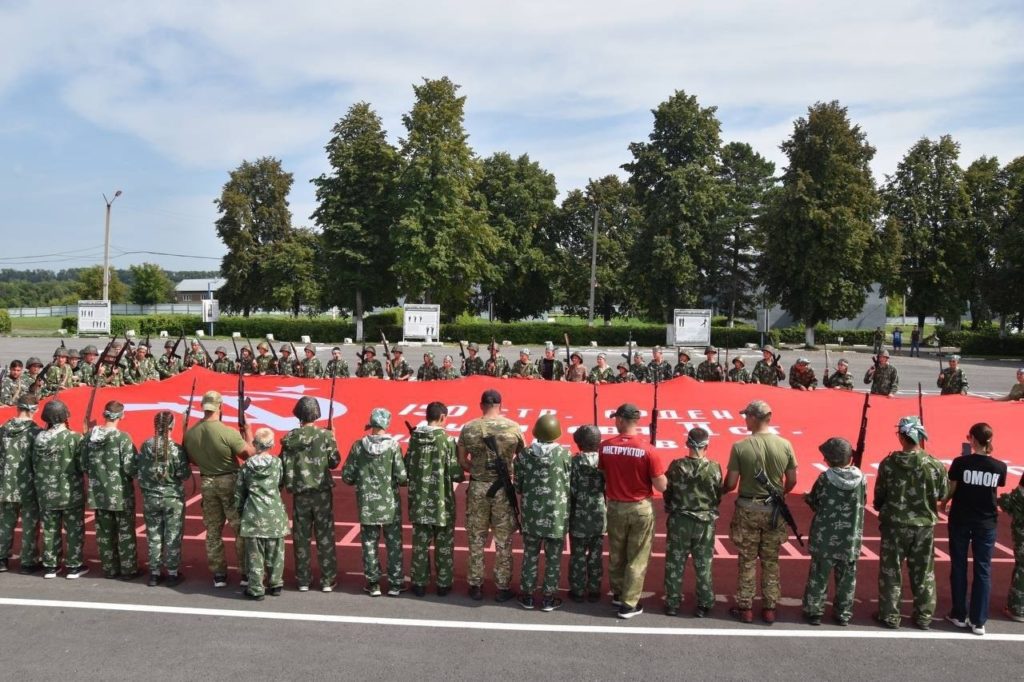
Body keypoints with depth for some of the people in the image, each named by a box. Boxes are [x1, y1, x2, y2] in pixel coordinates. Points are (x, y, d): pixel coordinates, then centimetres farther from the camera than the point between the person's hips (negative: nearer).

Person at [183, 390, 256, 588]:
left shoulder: (190, 433, -3)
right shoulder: (228, 432, -21)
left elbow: (192, 460, 9)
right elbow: (250, 454, -14)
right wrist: (249, 435, 0)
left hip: (206, 483, 4)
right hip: (229, 482, -4)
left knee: (213, 531, 14)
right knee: (241, 528, 7)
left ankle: (218, 575, 20)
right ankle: (246, 573, 12)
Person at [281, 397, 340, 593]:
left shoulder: (290, 438, -4)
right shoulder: (326, 435, -10)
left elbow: (284, 465, -4)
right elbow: (334, 462, -6)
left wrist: (288, 486, 9)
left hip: (300, 493, 1)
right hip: (322, 492, -1)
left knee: (301, 537, 12)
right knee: (325, 536, 8)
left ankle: (303, 580, 18)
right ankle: (328, 580, 12)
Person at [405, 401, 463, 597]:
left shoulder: (414, 438, -2)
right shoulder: (447, 440, -13)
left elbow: (406, 469, 3)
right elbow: (456, 475, -13)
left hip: (419, 501, 3)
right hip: (442, 502, -3)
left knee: (420, 543, 13)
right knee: (444, 545, 11)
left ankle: (419, 584, 20)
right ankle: (443, 584, 18)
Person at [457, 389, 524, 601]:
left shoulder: (468, 428, -3)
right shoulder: (513, 427, -6)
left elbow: (462, 462, 2)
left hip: (477, 487, 1)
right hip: (504, 488, -1)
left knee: (477, 539, 13)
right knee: (504, 541, 10)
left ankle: (475, 586, 22)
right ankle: (503, 587, 17)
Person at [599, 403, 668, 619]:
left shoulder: (605, 447, -9)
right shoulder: (647, 449, -17)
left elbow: (602, 475, 3)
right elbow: (661, 486, -13)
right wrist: (662, 475, 6)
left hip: (615, 507, 3)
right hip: (641, 508, -3)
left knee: (616, 554, 20)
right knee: (637, 558, 10)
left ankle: (618, 594, 36)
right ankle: (629, 604, 16)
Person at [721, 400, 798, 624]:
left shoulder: (740, 447, -13)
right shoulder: (785, 445, -5)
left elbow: (731, 483, -9)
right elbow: (792, 481, 3)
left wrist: (720, 491, 13)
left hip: (748, 509, -2)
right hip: (774, 509, 2)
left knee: (747, 561, 10)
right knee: (771, 561, 14)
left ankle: (745, 608, 17)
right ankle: (769, 608, 21)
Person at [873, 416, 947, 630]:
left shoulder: (889, 463, -13)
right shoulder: (935, 465, -11)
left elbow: (879, 495, -5)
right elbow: (942, 494, 2)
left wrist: (881, 508, 16)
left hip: (895, 524, -1)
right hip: (925, 525, 2)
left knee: (891, 571, 11)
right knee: (923, 573, 16)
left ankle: (889, 615, 17)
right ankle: (924, 616, 25)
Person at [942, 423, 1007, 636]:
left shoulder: (961, 462, -13)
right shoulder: (1000, 466, -7)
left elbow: (951, 490, -5)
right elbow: (995, 491, 8)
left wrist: (943, 503, 15)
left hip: (960, 520, -1)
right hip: (986, 523, 1)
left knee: (959, 566, 11)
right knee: (983, 570, 9)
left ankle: (959, 615, 19)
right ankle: (978, 621, 11)